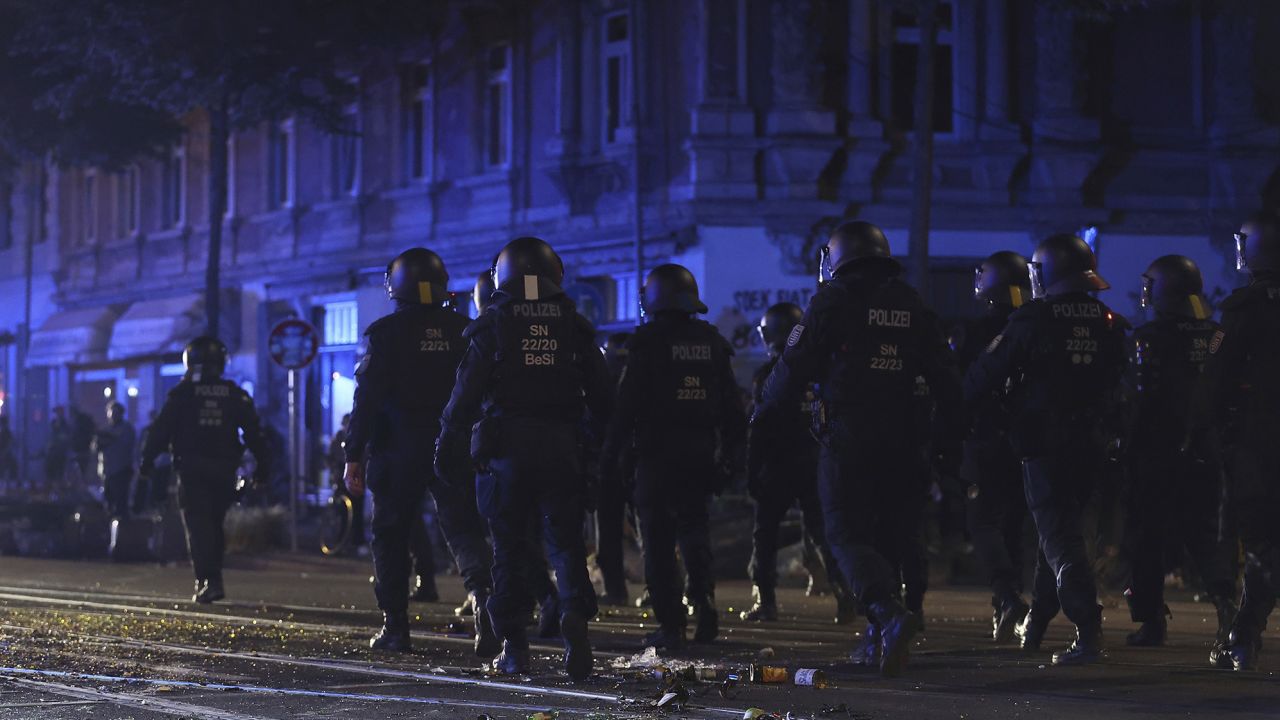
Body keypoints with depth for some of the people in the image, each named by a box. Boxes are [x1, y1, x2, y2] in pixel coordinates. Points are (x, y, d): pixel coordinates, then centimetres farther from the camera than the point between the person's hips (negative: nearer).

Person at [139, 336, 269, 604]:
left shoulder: (182, 393, -1)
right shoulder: (235, 395, 7)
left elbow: (161, 429, -4)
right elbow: (253, 432, 6)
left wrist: (147, 460, 1)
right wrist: (262, 465, 9)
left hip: (192, 469, -3)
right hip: (224, 469, 3)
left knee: (198, 526, -5)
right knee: (215, 525, 16)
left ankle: (208, 580, -18)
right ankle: (212, 579, 17)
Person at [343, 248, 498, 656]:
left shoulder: (385, 333, -5)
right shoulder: (463, 331, 5)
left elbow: (368, 398, -8)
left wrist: (354, 456, -6)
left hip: (398, 453, -2)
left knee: (391, 535, 9)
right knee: (463, 530, 2)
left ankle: (395, 627, 9)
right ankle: (483, 595, -25)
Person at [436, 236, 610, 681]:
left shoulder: (492, 326, 0)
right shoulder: (575, 327, 6)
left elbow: (466, 393, -4)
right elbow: (601, 397, 7)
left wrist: (448, 447, 1)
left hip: (507, 448, -1)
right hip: (562, 447, 1)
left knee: (510, 547, 6)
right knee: (565, 542, 6)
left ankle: (514, 647, 5)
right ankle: (575, 614, -20)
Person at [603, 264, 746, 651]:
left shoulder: (647, 342, -7)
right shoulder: (711, 341, 9)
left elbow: (628, 404, -10)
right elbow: (731, 405, 11)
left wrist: (611, 454, -4)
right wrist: (730, 454, 17)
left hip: (657, 455, -5)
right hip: (700, 454, 5)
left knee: (659, 540, 1)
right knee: (695, 534, 16)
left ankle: (670, 625, -3)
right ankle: (705, 608, 2)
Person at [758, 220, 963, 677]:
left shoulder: (832, 300, -5)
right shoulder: (911, 304, 12)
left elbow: (797, 366, -5)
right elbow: (944, 374, 11)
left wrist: (763, 410, 11)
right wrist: (949, 438, 16)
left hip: (846, 438, -5)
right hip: (900, 442, 5)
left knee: (847, 536, -5)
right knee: (883, 533, 16)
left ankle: (889, 614, -29)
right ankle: (882, 638, 15)